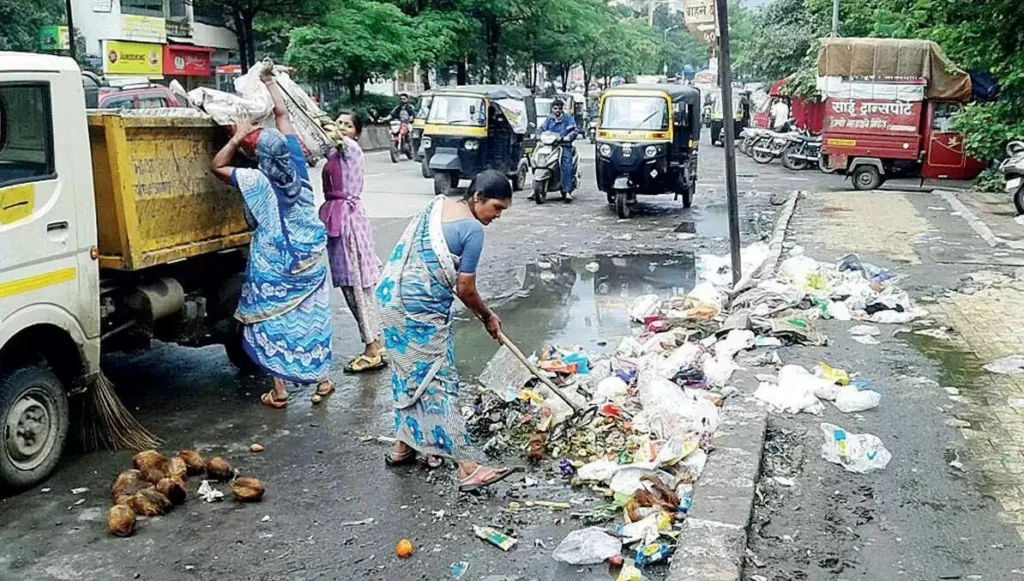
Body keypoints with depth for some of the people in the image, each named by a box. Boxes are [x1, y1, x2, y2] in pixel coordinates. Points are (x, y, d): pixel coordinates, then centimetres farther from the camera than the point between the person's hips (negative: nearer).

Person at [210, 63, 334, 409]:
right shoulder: (298, 170, -7)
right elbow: (281, 114, 4)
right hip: (308, 260, 4)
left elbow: (217, 166, -1)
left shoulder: (257, 182, -16)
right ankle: (322, 380, 21)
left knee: (273, 323, 6)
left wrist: (238, 137, -3)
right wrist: (269, 80, 13)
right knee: (311, 318, 14)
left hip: (273, 266, -4)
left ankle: (279, 392, 9)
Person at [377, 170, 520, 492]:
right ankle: (468, 468, -1)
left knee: (408, 374, 20)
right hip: (422, 312, -9)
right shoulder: (473, 230, -12)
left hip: (391, 296, 9)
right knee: (439, 383, -6)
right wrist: (488, 317, 8)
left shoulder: (437, 204, 11)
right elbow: (464, 289, -9)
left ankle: (403, 446, 33)